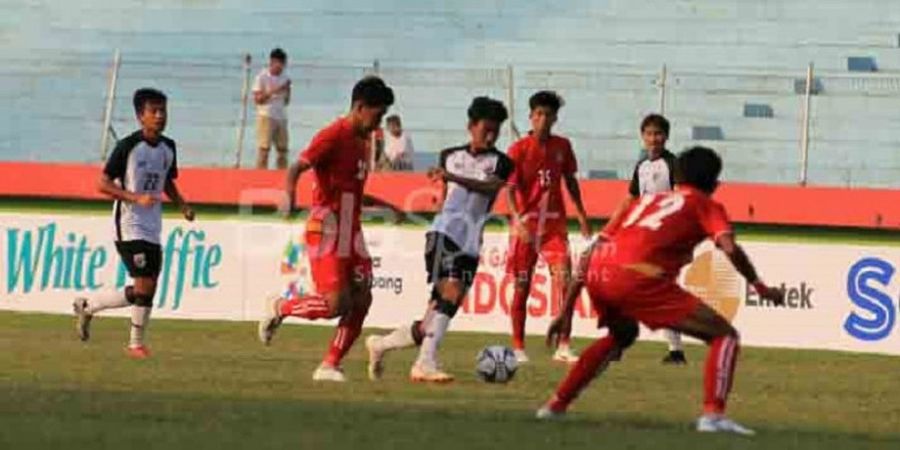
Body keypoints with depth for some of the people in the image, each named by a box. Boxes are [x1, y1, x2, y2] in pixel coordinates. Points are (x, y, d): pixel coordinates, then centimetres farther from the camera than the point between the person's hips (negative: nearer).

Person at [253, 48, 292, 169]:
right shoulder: (262, 77, -3)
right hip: (266, 117, -6)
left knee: (283, 150, 3)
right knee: (264, 150, -9)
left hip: (281, 117, 6)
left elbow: (286, 102, 15)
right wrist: (273, 92, -16)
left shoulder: (284, 77, 12)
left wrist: (288, 90, -3)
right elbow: (257, 99, -8)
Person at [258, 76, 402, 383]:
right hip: (327, 232, -9)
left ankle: (330, 366, 5)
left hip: (352, 234, 9)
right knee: (336, 304, -15)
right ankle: (279, 308, 10)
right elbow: (296, 168, -18)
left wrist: (386, 206, 26)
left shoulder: (362, 142, 16)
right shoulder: (334, 136, -11)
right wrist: (290, 196, -36)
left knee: (361, 300, -1)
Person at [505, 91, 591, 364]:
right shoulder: (519, 150, -7)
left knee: (564, 279, -13)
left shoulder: (562, 146, 5)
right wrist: (517, 219, -29)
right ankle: (518, 348, 13)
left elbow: (570, 180, 18)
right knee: (522, 286, 3)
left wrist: (581, 214, 18)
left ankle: (563, 347, -12)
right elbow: (510, 190, -13)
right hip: (526, 223, -3)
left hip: (555, 222, 3)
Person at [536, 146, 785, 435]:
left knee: (622, 334, 39)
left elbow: (593, 252, 28)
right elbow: (730, 248, -3)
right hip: (638, 278, -6)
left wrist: (567, 311, 30)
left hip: (598, 274, 6)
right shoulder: (706, 206, 18)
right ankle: (713, 414, -13)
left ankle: (556, 404, 39)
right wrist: (760, 287, 9)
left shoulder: (647, 200, 33)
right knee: (725, 336, 5)